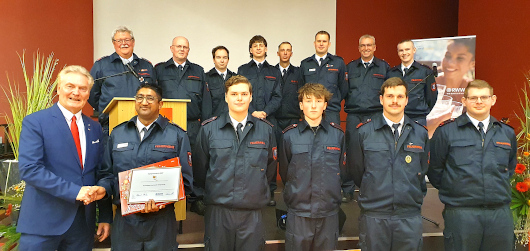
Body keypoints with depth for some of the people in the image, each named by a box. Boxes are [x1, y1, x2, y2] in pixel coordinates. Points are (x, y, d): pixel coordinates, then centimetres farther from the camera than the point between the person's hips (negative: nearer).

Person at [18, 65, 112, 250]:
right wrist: (74, 191, -21)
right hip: (43, 221, -4)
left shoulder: (94, 128, 9)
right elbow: (29, 169, -15)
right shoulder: (35, 122, -5)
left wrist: (106, 217, 5)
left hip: (83, 222, 5)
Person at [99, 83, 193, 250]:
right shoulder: (117, 133, 9)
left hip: (161, 220, -2)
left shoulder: (177, 135, 0)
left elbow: (185, 180, -2)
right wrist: (102, 189, -8)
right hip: (124, 219, 2)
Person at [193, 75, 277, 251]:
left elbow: (270, 166, 12)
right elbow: (199, 167, 6)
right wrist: (213, 192, 9)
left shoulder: (265, 129, 3)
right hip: (217, 210, 0)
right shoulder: (208, 128, 0)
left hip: (252, 212, 1)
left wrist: (258, 190, 10)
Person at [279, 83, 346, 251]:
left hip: (329, 213, 1)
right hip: (298, 213, -1)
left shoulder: (338, 134, 2)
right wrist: (297, 193, 8)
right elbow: (284, 173, 7)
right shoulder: (289, 135, -1)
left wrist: (331, 193, 9)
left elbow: (342, 171, 10)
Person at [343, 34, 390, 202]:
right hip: (354, 116, 1)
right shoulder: (350, 67, 13)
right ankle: (347, 191, 11)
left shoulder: (384, 67, 10)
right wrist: (347, 104, 2)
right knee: (351, 152, 2)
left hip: (376, 115, -1)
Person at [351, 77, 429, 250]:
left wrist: (415, 196, 11)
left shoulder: (420, 133, 6)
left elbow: (423, 171, 14)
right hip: (373, 216, -2)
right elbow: (356, 172, 6)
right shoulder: (364, 131, -1)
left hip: (410, 217, 2)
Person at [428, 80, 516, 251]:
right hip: (460, 212, -4)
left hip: (500, 212, 4)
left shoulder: (507, 133, 10)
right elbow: (434, 172, 1)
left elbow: (511, 166, 23)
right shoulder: (446, 131, -3)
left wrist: (500, 186, 12)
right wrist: (452, 191, 0)